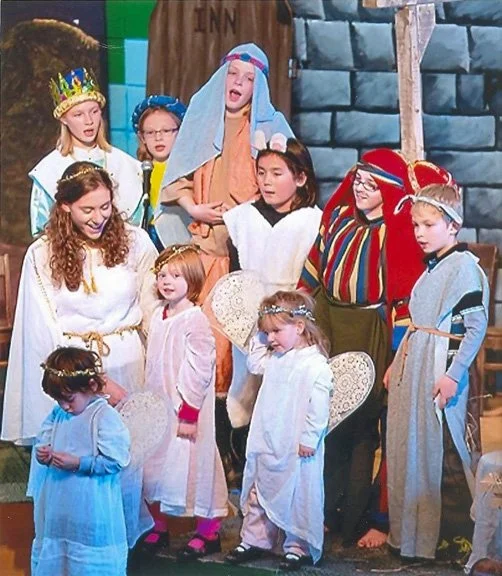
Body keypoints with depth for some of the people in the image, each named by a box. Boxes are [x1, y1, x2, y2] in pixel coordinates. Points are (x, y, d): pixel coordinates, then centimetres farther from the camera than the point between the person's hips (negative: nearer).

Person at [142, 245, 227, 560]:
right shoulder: (157, 316, 8)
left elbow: (200, 369, -18)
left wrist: (189, 412, -18)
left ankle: (209, 532, 9)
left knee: (191, 463, -2)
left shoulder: (196, 320, -16)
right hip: (158, 405, 8)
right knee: (156, 461, 13)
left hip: (186, 407, -8)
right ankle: (158, 526, 27)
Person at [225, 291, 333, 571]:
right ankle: (254, 540, 28)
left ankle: (300, 548, 13)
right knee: (259, 493, 16)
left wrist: (309, 438, -20)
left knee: (298, 498, 2)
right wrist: (259, 338, 15)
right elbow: (255, 363, 28)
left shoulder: (315, 365, -18)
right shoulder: (274, 359, 8)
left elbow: (319, 406, -20)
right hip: (266, 446, 8)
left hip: (296, 451, -8)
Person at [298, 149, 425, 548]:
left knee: (361, 426, 0)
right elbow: (313, 272, 15)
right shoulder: (337, 218, 7)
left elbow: (405, 299, -12)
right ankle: (328, 509, 23)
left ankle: (367, 518, 13)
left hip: (370, 338, -5)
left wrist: (398, 360, -15)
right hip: (327, 331, 5)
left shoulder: (397, 234, -10)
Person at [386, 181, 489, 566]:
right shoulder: (431, 267, 15)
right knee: (407, 448, 11)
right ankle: (412, 533, 21)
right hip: (412, 367, 9)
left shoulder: (465, 266, -11)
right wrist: (398, 364, 20)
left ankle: (456, 540, 4)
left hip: (440, 371, -9)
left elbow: (476, 325, -16)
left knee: (443, 452, -5)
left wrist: (453, 375, -20)